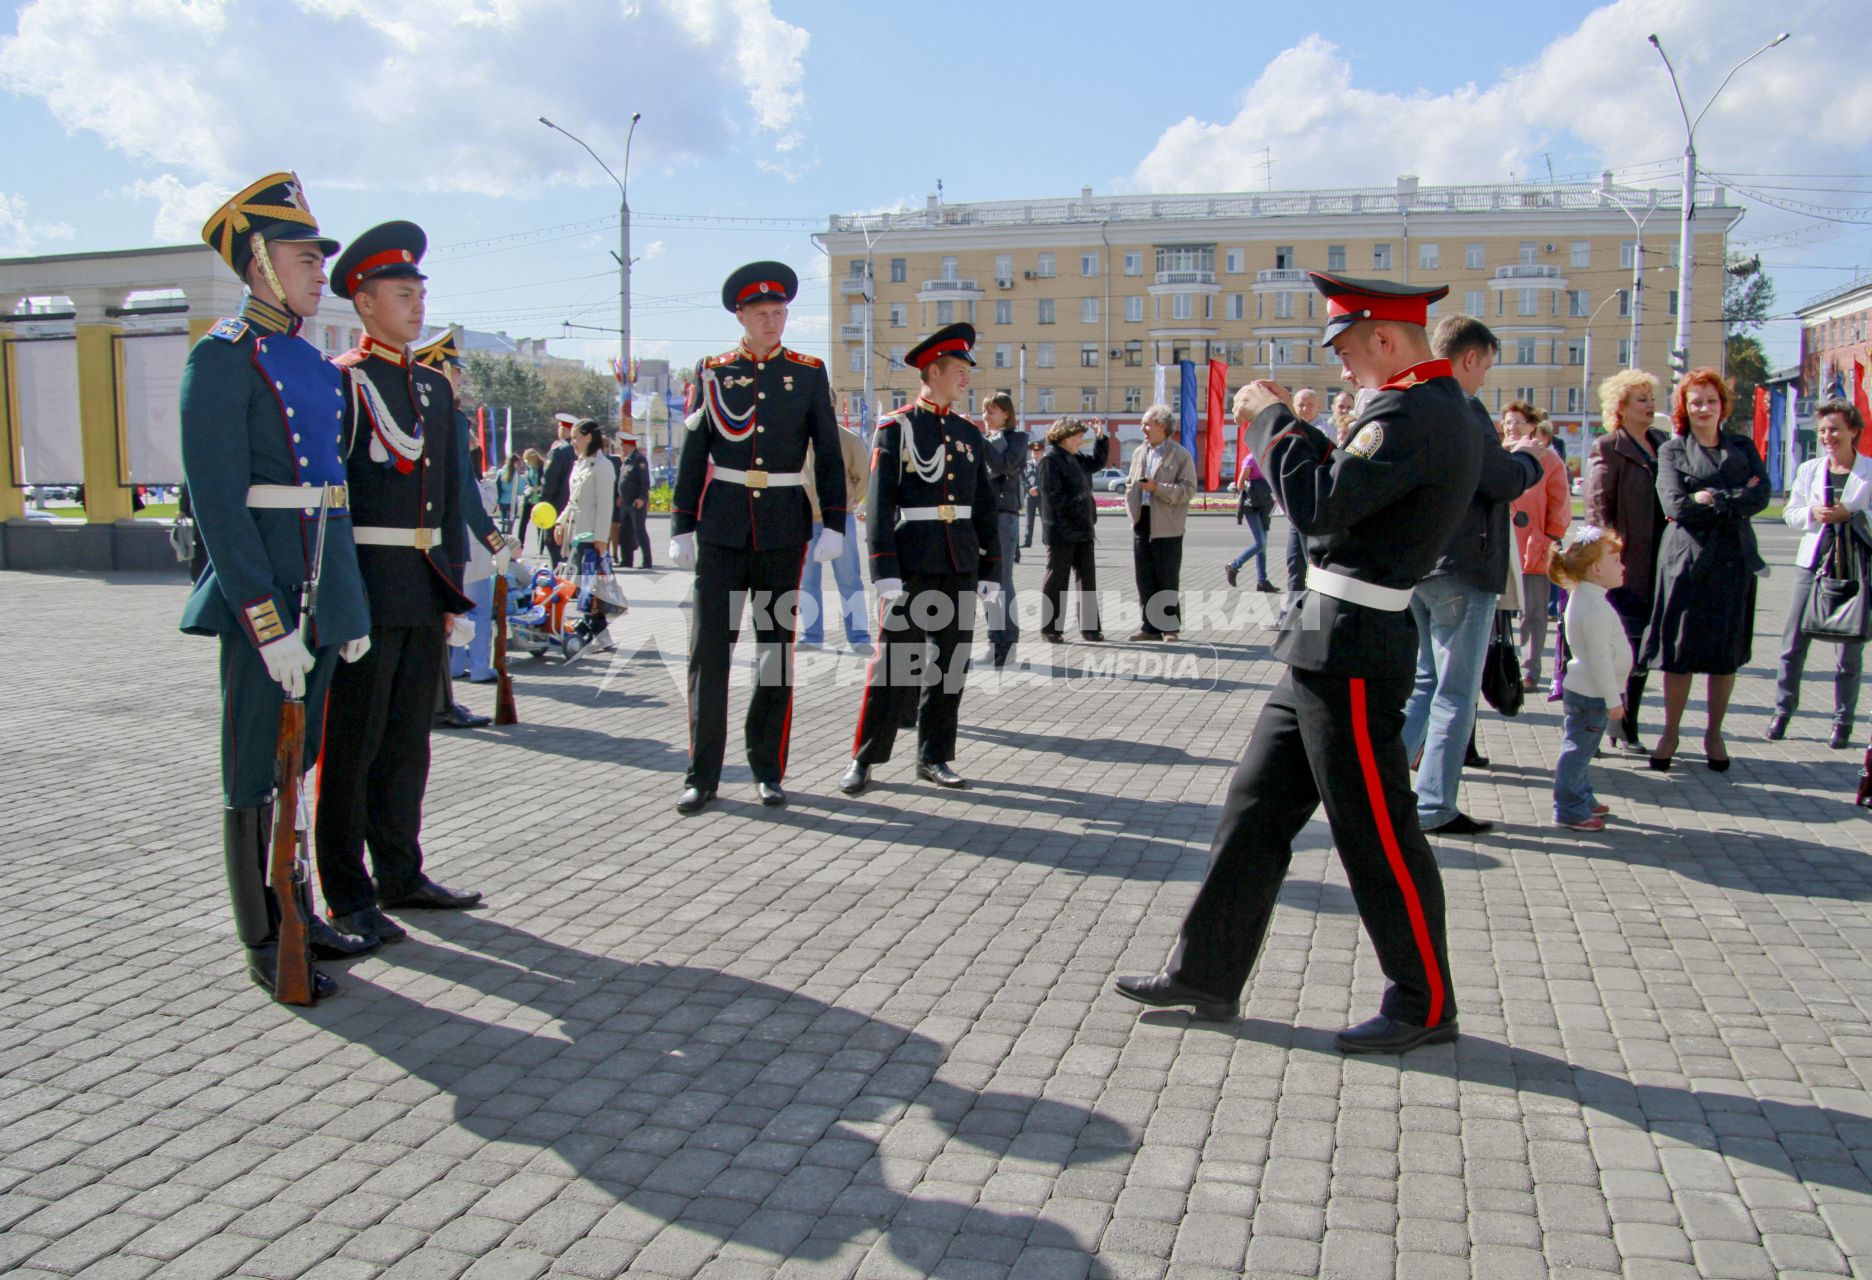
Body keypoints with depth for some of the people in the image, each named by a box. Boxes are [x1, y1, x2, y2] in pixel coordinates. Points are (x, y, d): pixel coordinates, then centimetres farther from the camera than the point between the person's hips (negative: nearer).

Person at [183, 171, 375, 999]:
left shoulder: (313, 363, 16)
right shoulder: (223, 356, -9)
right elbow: (217, 501, -16)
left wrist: (350, 608, 16)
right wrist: (269, 622, -20)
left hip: (323, 584, 8)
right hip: (262, 592, -8)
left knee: (299, 759, 15)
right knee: (253, 771, 2)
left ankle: (294, 911, 27)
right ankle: (262, 943, 12)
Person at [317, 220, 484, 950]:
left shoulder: (434, 387, 15)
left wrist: (452, 584, 14)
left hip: (424, 594, 7)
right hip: (364, 587, -7)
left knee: (408, 741, 13)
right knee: (353, 745, 1)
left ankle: (400, 874, 24)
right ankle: (347, 895, 10)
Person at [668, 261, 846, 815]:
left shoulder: (809, 373, 5)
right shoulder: (712, 372, 6)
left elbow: (829, 454, 5)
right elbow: (692, 454, 7)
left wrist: (833, 524, -3)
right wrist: (681, 528, 3)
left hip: (784, 526, 0)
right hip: (722, 526, 0)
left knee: (777, 647, 6)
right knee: (709, 647, -2)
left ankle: (768, 770, 17)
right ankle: (702, 775, 5)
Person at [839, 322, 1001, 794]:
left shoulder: (969, 432, 13)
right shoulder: (896, 428, -3)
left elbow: (985, 506, 14)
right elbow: (879, 503, -8)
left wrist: (991, 569, 9)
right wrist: (885, 573, -15)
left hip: (960, 565, 5)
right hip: (912, 565, -5)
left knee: (951, 662, 8)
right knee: (894, 661, -4)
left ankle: (934, 756, 18)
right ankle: (864, 759, 5)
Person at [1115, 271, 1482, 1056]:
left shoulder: (1416, 413, -17)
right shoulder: (1430, 409, 16)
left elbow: (1320, 508, -23)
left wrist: (1272, 420, -10)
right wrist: (1294, 426, 11)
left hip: (1351, 651, -11)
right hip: (1325, 645, 11)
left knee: (1376, 832, 1)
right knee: (1255, 809, 13)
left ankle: (1424, 1004, 17)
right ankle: (1207, 975, 22)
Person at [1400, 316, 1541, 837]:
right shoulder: (1460, 411, -16)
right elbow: (1503, 482, -17)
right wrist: (1526, 458, 4)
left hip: (1414, 566, 9)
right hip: (1461, 566, -8)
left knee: (1425, 682, 19)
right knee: (1455, 694, 0)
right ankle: (1434, 807, 5)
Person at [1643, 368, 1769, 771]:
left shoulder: (1744, 448, 14)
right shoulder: (1671, 450, 6)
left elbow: (1761, 496, -3)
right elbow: (1675, 504, -9)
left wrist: (1711, 499, -12)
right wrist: (1735, 499, -8)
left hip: (1733, 559, 2)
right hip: (1687, 558, -2)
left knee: (1727, 651, 4)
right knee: (1679, 649, -1)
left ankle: (1714, 733, 16)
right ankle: (1670, 732, 11)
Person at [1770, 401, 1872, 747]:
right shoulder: (1810, 469, 9)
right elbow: (1790, 513, 7)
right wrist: (1812, 513, -11)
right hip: (1812, 563, 3)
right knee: (1793, 644, 4)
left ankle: (1843, 721, 13)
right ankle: (1782, 711, 14)